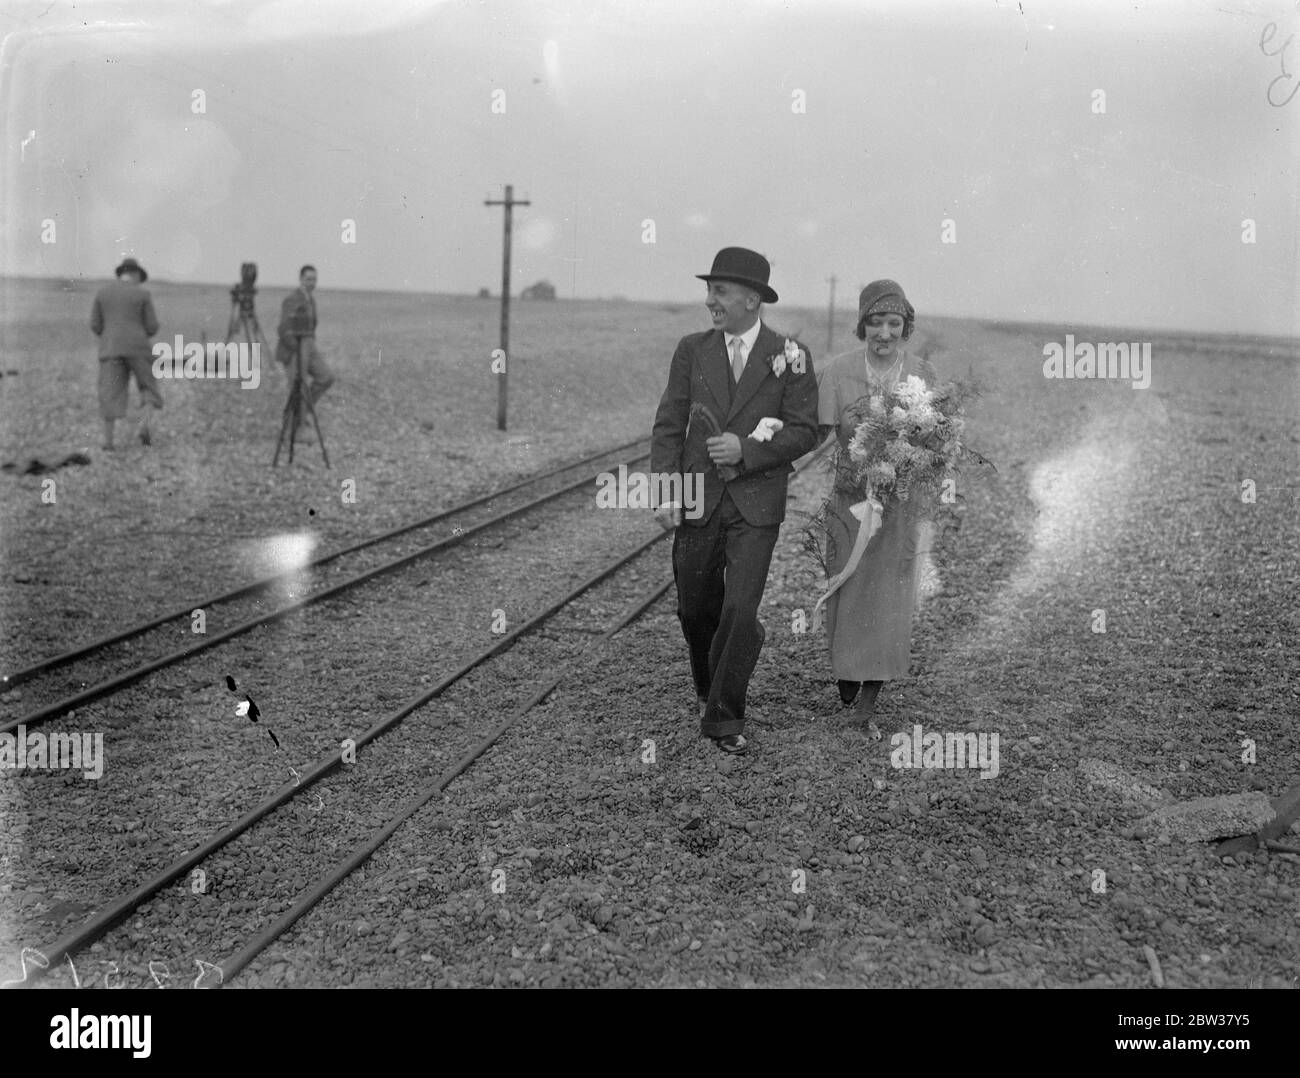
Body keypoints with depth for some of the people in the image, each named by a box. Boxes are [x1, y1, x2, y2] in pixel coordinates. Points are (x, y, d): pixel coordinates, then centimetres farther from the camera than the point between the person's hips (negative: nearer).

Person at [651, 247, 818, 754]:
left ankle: (724, 717, 3)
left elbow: (804, 431, -3)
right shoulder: (692, 350, 4)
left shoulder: (789, 356, -1)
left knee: (741, 611, -11)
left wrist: (746, 450, -16)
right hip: (697, 501, 3)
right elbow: (669, 425, 3)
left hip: (756, 505, -2)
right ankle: (707, 690, 38)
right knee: (695, 609, 11)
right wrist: (664, 490, -8)